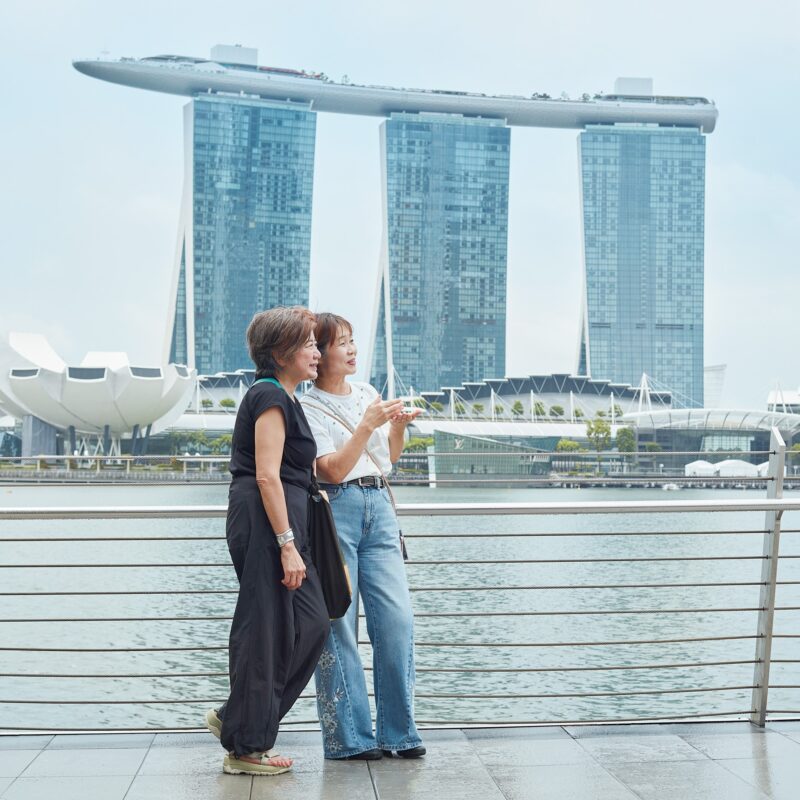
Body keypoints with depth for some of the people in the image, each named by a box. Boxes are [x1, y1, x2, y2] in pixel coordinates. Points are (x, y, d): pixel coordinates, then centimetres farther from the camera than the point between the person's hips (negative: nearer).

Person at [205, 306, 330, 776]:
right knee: (267, 631, -3)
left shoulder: (282, 398, 20)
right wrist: (287, 545, -22)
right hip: (268, 524, -10)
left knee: (312, 623, 9)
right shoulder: (271, 397, -11)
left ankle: (238, 720, 17)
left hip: (283, 522, 10)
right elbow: (267, 476, -19)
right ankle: (246, 747, 7)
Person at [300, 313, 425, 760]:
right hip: (336, 510, -5)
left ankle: (398, 731, 9)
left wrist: (399, 426, 3)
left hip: (379, 508, 5)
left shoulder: (368, 393, 15)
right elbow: (333, 470, -12)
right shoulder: (309, 409, -3)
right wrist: (366, 425, -17)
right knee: (338, 626, -2)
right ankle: (349, 736, 8)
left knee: (398, 619, -1)